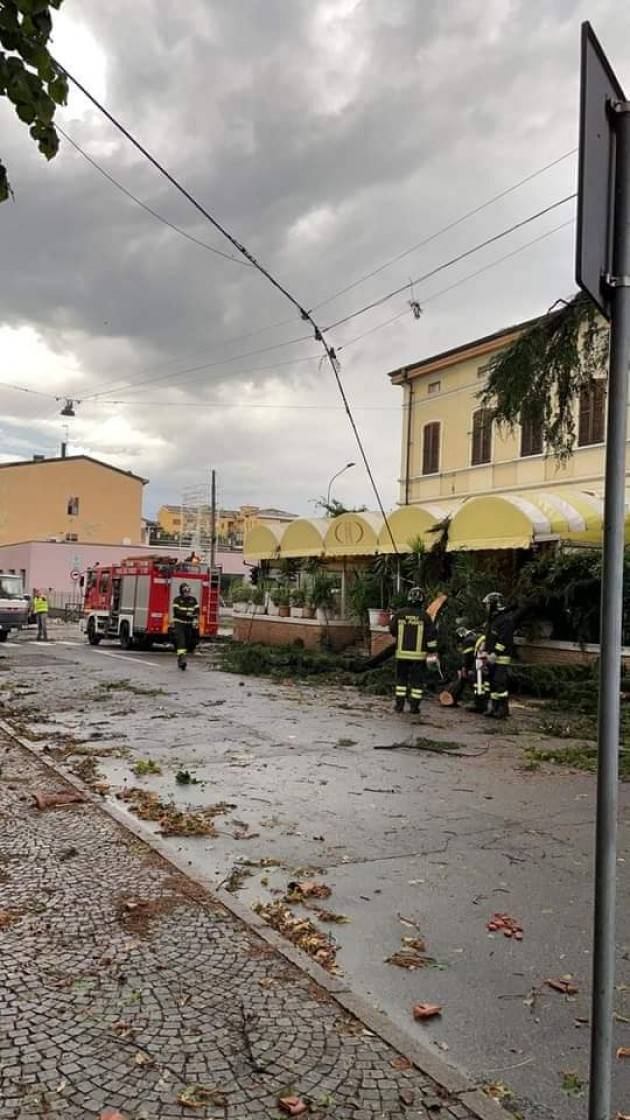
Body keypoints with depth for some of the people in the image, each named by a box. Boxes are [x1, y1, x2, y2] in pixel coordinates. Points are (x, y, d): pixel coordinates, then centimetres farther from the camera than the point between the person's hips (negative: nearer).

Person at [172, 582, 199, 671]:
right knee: (181, 640, -19)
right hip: (179, 624, -4)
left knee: (187, 643, 8)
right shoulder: (177, 600, -6)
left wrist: (195, 619, -13)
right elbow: (176, 612, -15)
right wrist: (187, 614, -24)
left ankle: (181, 660, 21)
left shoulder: (193, 600, 6)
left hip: (189, 625, 5)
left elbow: (197, 610, 4)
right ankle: (182, 657, -30)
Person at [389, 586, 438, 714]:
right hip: (418, 654, -2)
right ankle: (414, 706, 4)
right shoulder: (425, 616, -7)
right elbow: (431, 635, -5)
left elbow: (392, 631, 8)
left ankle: (399, 704, 14)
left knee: (401, 678, 12)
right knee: (417, 680, 5)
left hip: (402, 653, 2)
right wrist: (433, 651, 4)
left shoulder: (399, 614, -2)